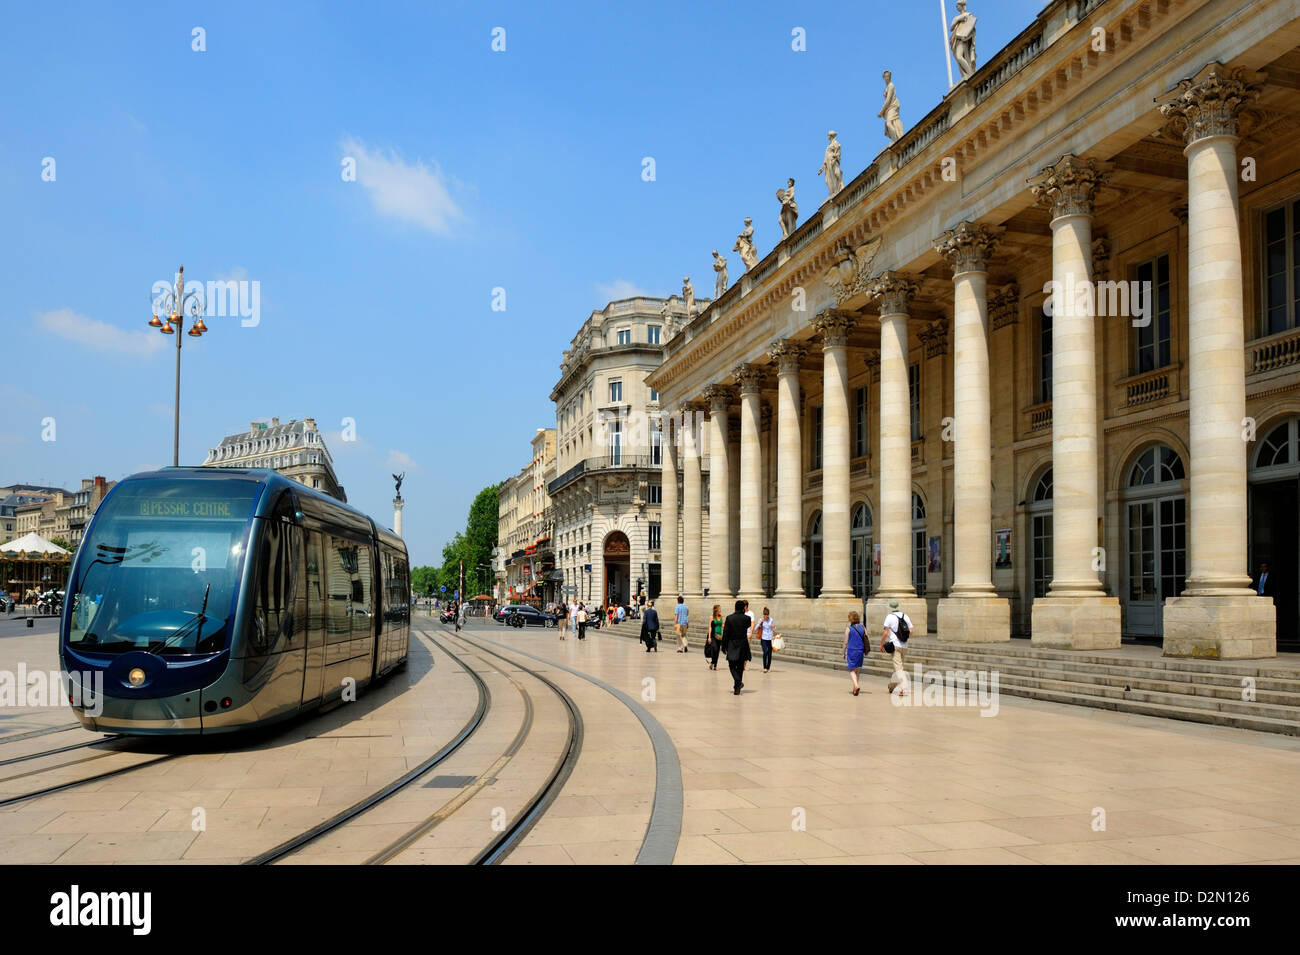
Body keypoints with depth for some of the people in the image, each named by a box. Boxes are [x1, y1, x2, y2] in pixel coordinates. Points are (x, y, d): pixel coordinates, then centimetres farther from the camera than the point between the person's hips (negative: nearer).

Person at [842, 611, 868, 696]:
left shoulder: (848, 629, -7)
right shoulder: (863, 628, 3)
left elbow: (846, 642, -6)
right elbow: (867, 640, 4)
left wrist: (843, 653, 4)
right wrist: (866, 651, 17)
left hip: (851, 651, -4)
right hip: (860, 651, 4)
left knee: (852, 670, -1)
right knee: (857, 670, 17)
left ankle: (856, 685, -25)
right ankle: (855, 688, 22)